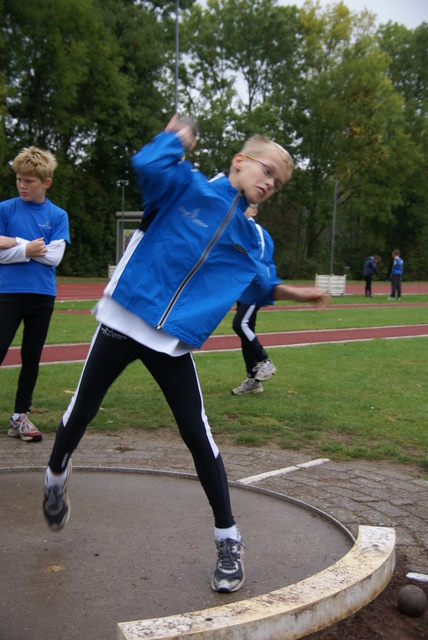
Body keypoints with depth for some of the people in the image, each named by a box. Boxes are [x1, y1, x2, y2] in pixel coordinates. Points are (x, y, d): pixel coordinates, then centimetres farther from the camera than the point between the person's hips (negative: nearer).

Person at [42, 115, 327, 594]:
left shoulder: (247, 239, 10)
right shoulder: (188, 185, -4)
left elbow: (258, 285, 27)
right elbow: (147, 164, -24)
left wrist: (292, 293, 17)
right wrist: (178, 137, -9)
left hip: (174, 340, 3)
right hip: (123, 320, -2)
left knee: (197, 435, -3)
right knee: (81, 411, 11)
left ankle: (228, 539, 11)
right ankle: (56, 477, 43)